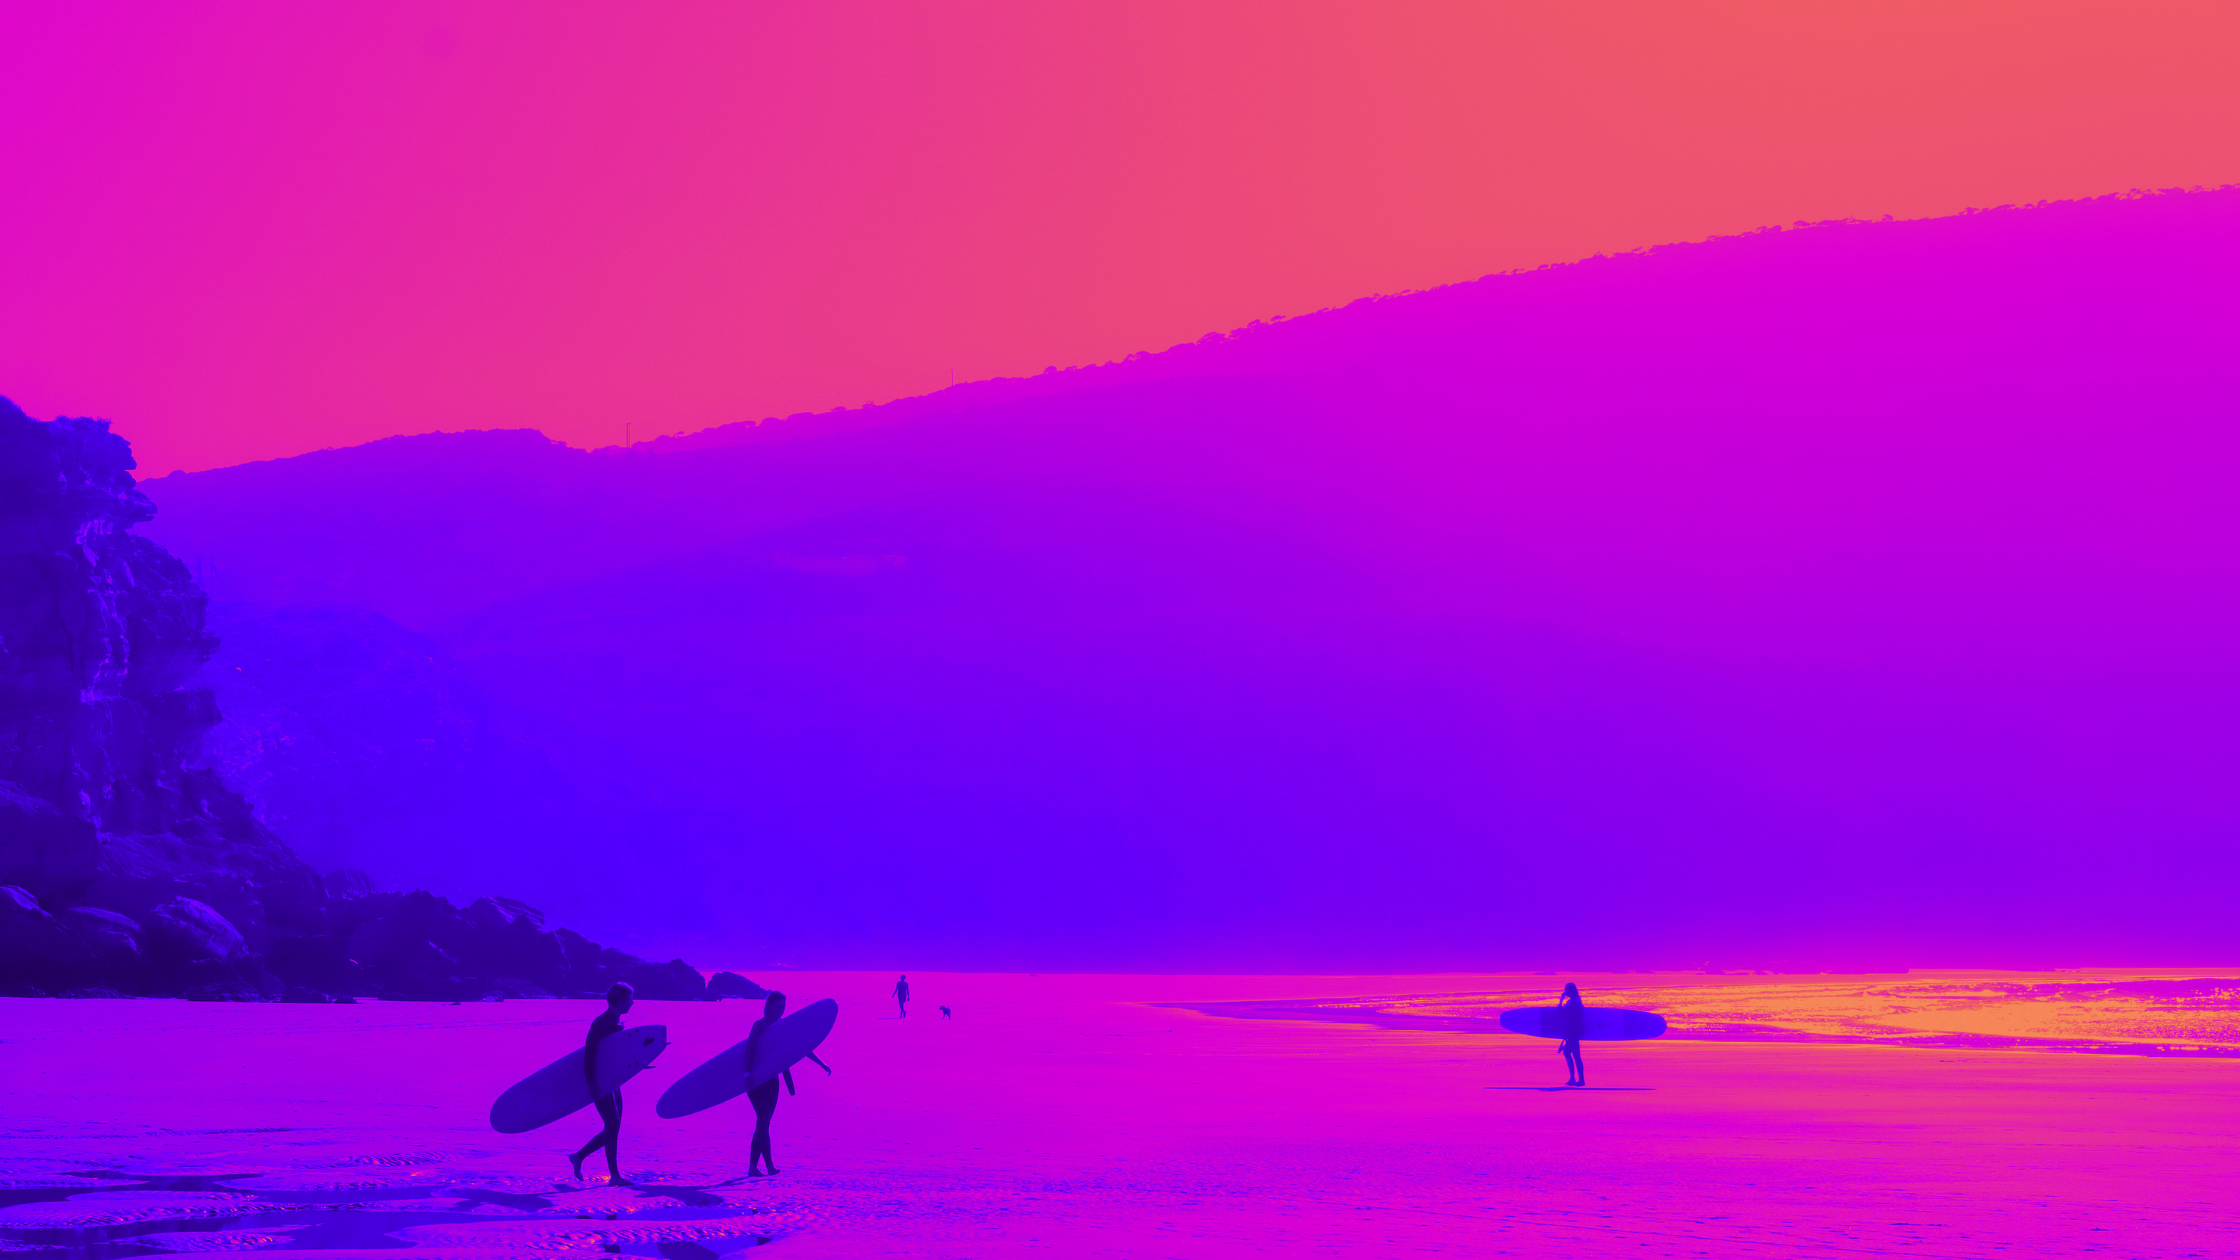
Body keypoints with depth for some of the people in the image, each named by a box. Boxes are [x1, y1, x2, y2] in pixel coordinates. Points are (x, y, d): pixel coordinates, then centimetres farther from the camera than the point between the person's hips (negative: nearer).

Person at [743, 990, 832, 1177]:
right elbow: (749, 1050, -18)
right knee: (764, 1117, -16)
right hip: (755, 1079, -6)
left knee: (764, 1122, 5)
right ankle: (769, 1164, -18)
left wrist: (821, 1064, 8)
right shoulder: (759, 1025, -11)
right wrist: (747, 1074, -29)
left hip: (771, 1079, 6)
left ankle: (753, 1167, 9)